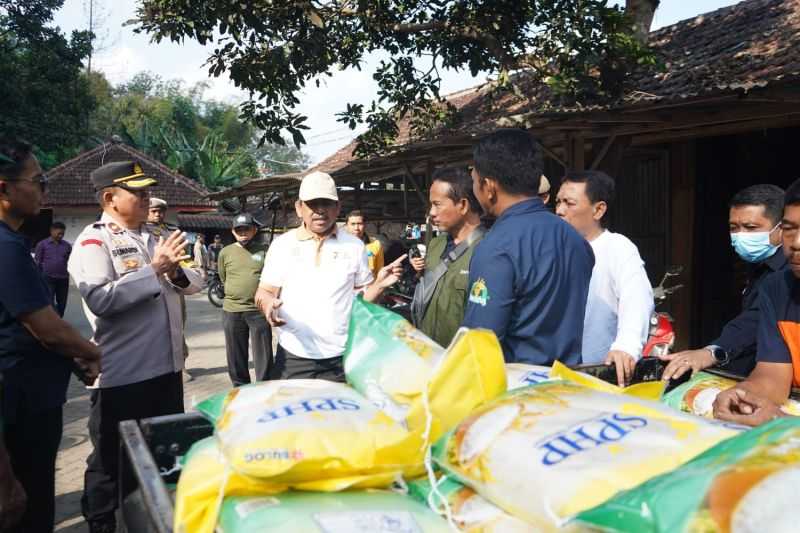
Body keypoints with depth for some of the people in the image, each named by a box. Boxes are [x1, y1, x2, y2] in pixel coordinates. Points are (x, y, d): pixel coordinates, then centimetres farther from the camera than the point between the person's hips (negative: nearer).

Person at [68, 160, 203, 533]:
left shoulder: (153, 238, 13)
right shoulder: (93, 241, -10)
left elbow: (195, 282, 10)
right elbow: (100, 299, -25)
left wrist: (176, 273, -11)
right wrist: (154, 270, -24)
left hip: (166, 367, 8)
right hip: (122, 375, -7)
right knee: (113, 461, 9)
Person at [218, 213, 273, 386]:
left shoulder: (264, 250, 1)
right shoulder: (226, 252, 4)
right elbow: (223, 279, 15)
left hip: (259, 310, -2)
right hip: (232, 311, 2)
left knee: (264, 357, 2)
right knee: (236, 357, 11)